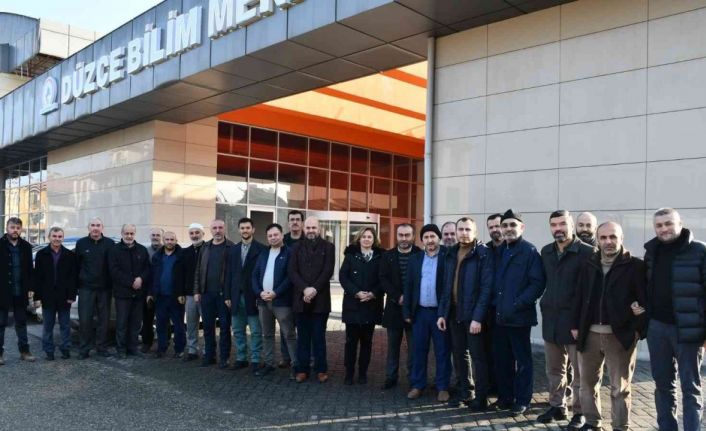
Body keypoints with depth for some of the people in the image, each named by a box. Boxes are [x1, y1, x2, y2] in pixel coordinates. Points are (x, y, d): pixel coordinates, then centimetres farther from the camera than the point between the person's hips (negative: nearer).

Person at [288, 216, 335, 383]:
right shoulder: (297, 247, 10)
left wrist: (314, 289, -15)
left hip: (320, 299, -2)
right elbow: (292, 271, 0)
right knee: (302, 337, 7)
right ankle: (302, 369, 15)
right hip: (301, 299, 2)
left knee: (319, 337, 5)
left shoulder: (328, 247, 3)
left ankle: (321, 370, 14)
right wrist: (305, 289, -14)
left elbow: (328, 271, -5)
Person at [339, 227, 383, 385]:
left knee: (366, 340, 8)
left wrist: (373, 294, -14)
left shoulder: (380, 256, 4)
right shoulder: (351, 255, 4)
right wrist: (356, 293, -14)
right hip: (352, 304, -1)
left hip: (372, 304, 1)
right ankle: (349, 373, 12)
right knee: (351, 340, 2)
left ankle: (363, 373, 18)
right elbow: (343, 277, -3)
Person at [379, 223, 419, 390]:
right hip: (394, 307, 2)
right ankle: (391, 377, 19)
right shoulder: (387, 256, 6)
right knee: (393, 346, 10)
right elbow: (384, 280, 0)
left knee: (413, 347, 3)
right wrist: (398, 297, -13)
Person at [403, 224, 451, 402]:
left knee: (442, 351, 5)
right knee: (419, 350, 10)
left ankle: (442, 387, 16)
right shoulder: (415, 259, 8)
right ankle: (418, 385, 20)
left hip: (440, 312, -3)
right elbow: (409, 287, 9)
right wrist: (407, 312, 5)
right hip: (420, 312, 3)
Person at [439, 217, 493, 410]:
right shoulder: (450, 254, 11)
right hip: (454, 313, 6)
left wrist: (477, 317, -20)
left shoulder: (483, 253, -9)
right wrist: (443, 312, 7)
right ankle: (465, 391, 28)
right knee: (459, 354, 14)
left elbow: (486, 287, -15)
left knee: (478, 356, 2)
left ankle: (481, 397, 12)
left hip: (473, 314, -6)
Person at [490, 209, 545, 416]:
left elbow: (538, 283, -14)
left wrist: (518, 305, -18)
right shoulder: (499, 251, 13)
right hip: (499, 316, 6)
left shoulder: (530, 251, -7)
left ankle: (522, 400, 18)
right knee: (501, 359, 12)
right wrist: (495, 303, 6)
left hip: (519, 316, -6)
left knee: (522, 360, 6)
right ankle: (505, 397, 26)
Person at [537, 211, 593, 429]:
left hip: (575, 320, -5)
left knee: (580, 371, 5)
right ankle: (557, 406, 29)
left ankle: (580, 412, 18)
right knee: (554, 369, 15)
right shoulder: (546, 251, 10)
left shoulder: (587, 252, -10)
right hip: (550, 319, 6)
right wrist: (547, 306, 11)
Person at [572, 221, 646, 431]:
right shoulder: (589, 265, 8)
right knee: (587, 382, 13)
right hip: (590, 334, 4)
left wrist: (638, 329, -12)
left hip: (620, 335, -4)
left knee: (620, 387, 6)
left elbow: (646, 300, -7)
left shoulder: (635, 266, -6)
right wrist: (576, 325, 7)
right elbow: (579, 297, 11)